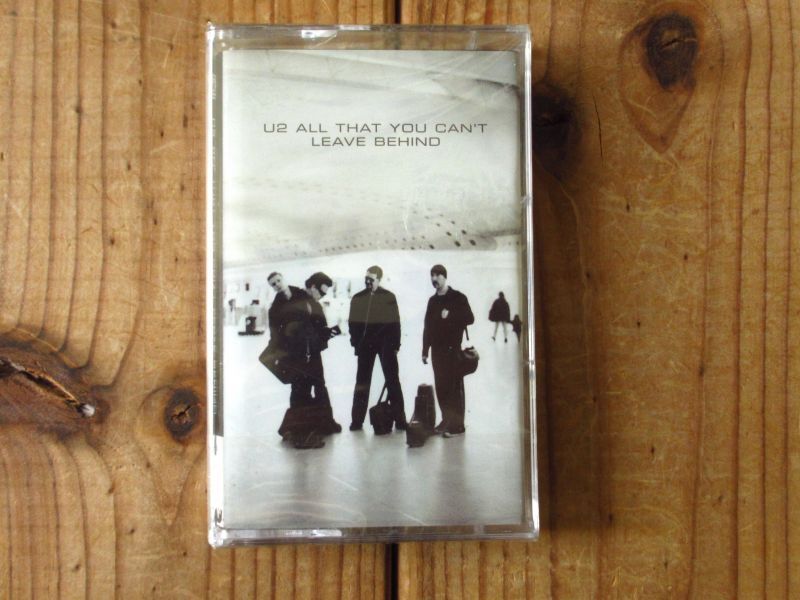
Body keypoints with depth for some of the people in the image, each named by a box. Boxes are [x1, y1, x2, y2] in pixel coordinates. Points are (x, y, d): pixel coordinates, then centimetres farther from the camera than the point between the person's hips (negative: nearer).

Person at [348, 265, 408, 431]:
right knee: (362, 380, 7)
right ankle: (357, 419, 14)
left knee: (392, 380, 2)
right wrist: (356, 343, -2)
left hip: (386, 343, -2)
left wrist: (395, 345, -7)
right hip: (365, 345, 2)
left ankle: (399, 418, 7)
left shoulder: (389, 297, -2)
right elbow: (353, 323, 5)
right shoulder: (357, 299, 4)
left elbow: (395, 323, -3)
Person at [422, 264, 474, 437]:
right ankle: (447, 420, 16)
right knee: (441, 387, 7)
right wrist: (425, 350, 12)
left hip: (452, 348, -6)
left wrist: (450, 315, -19)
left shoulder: (457, 297, -2)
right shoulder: (433, 300, 14)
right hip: (437, 349, 6)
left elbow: (470, 318, -9)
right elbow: (427, 326, 14)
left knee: (454, 387, -5)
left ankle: (457, 424, -1)